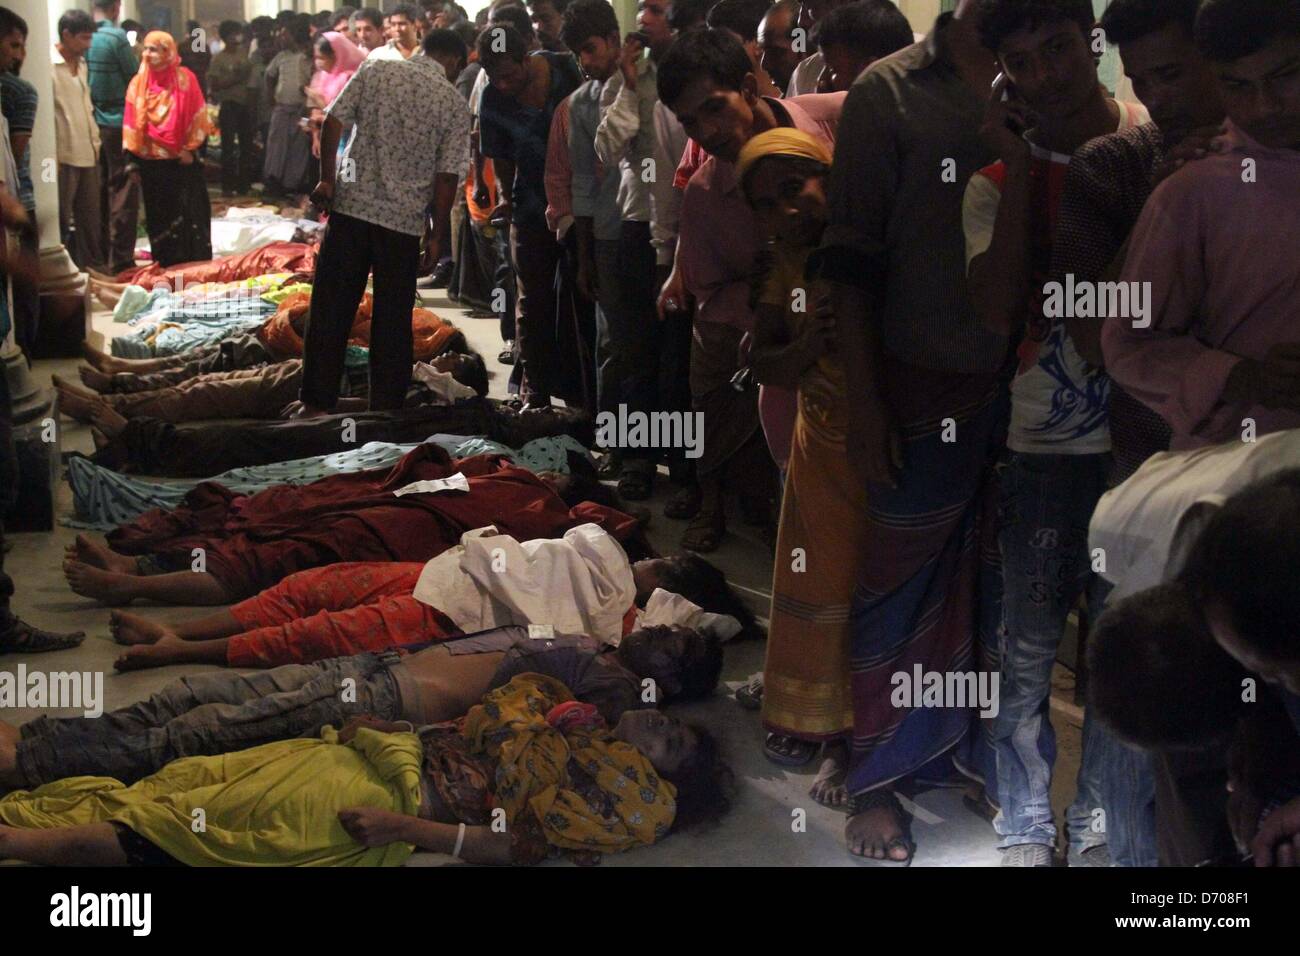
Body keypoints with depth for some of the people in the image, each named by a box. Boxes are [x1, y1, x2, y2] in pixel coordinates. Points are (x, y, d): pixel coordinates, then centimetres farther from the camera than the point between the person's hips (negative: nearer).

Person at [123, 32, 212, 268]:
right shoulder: (139, 83, 2)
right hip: (152, 162, 2)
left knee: (190, 213, 2)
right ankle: (165, 264, 15)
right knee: (159, 214, 7)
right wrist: (133, 158, -1)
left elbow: (197, 117, -2)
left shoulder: (185, 79, -3)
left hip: (182, 160, -2)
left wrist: (190, 148, -8)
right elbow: (132, 121, 3)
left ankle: (195, 262, 11)